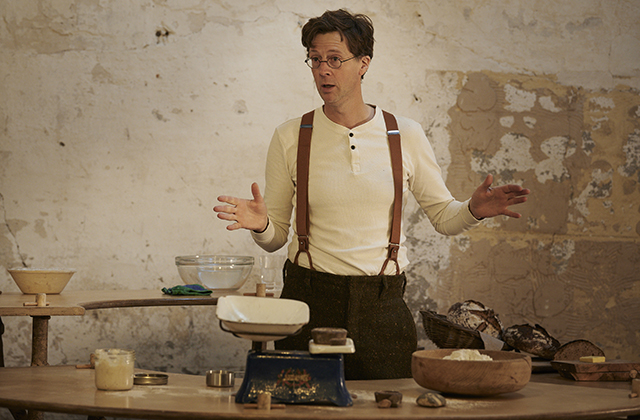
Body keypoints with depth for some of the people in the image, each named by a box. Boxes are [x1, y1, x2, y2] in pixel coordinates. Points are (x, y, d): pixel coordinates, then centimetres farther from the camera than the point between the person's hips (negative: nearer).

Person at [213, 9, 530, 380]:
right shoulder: (290, 137, 2)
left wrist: (473, 210, -9)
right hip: (309, 300, 0)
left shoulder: (406, 136, 3)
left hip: (382, 307, 1)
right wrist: (260, 225, -17)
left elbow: (444, 217, 11)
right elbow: (276, 238, 5)